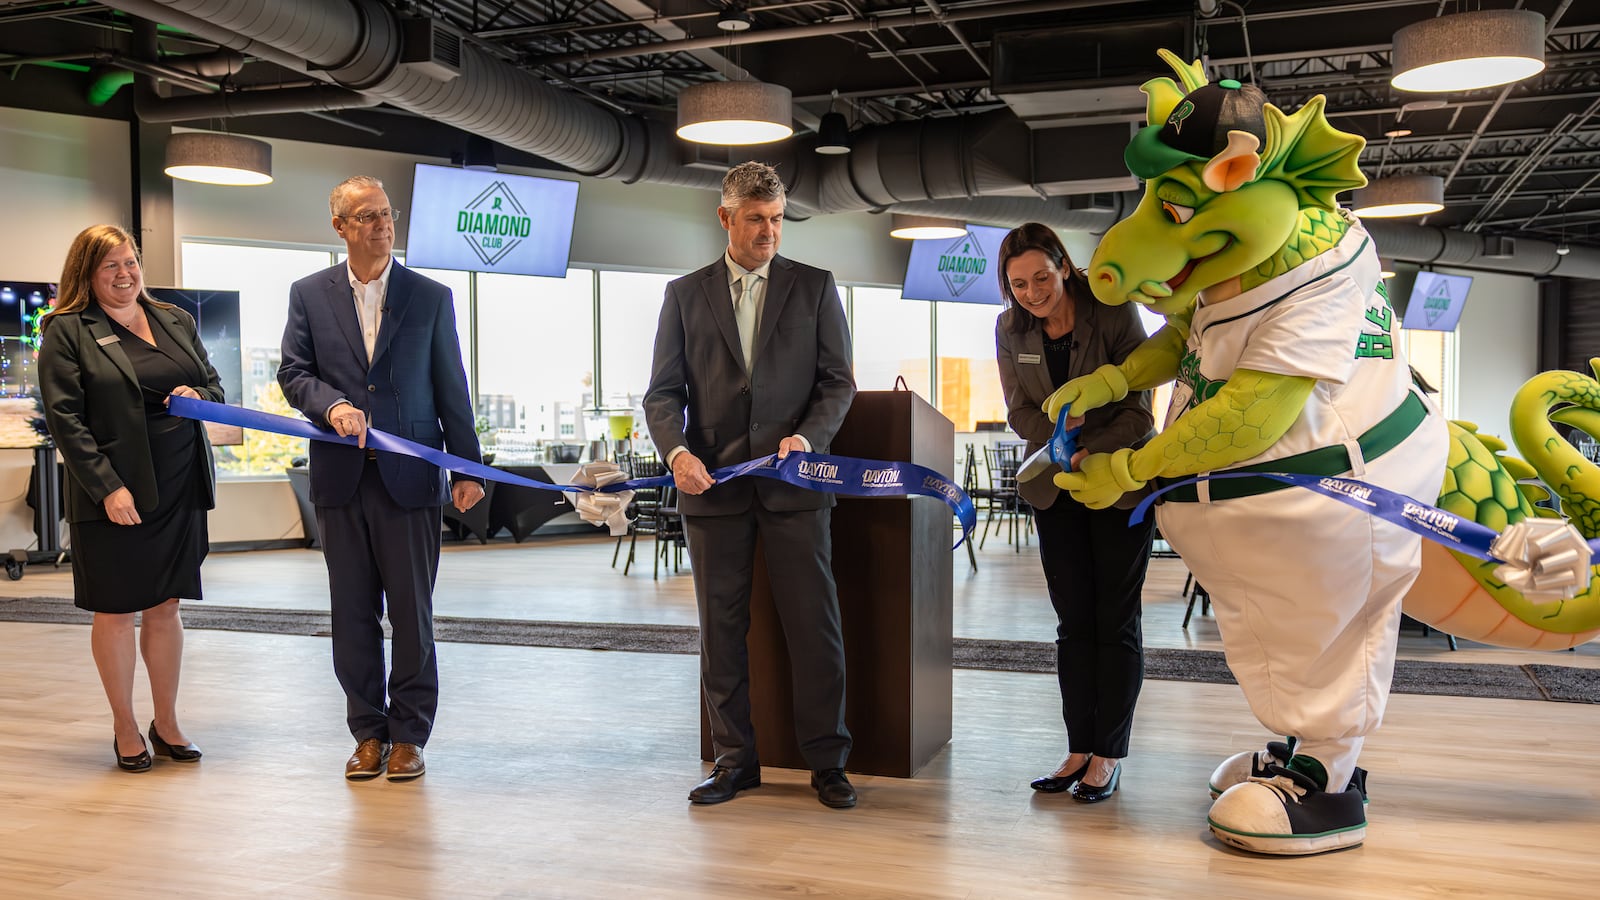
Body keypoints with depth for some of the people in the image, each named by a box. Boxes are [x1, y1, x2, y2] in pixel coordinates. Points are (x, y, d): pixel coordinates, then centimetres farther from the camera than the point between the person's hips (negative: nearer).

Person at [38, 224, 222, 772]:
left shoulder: (175, 321, 13)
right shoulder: (67, 331, -3)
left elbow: (215, 387, 19)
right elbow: (65, 418, -9)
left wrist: (199, 395, -6)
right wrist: (108, 487, -17)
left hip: (179, 490, 4)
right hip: (112, 495, -4)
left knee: (165, 607, 11)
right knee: (115, 612, 6)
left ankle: (167, 725, 22)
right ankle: (126, 730, 20)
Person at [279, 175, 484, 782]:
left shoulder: (431, 297, 5)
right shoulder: (309, 295, 8)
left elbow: (451, 390, 5)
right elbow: (293, 372, 4)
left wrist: (468, 470, 2)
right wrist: (332, 405, -17)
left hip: (410, 478, -1)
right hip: (341, 479, 1)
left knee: (412, 613, 3)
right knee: (353, 613, 7)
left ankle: (408, 734, 15)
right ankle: (369, 732, 19)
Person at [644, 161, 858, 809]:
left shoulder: (815, 287, 8)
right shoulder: (685, 294, 10)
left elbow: (837, 382, 5)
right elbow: (664, 391, 6)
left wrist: (807, 437, -14)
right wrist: (677, 450, -13)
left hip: (794, 482, -1)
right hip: (713, 484, 1)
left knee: (814, 626, -1)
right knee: (721, 628, 7)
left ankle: (826, 761, 12)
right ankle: (735, 760, 19)